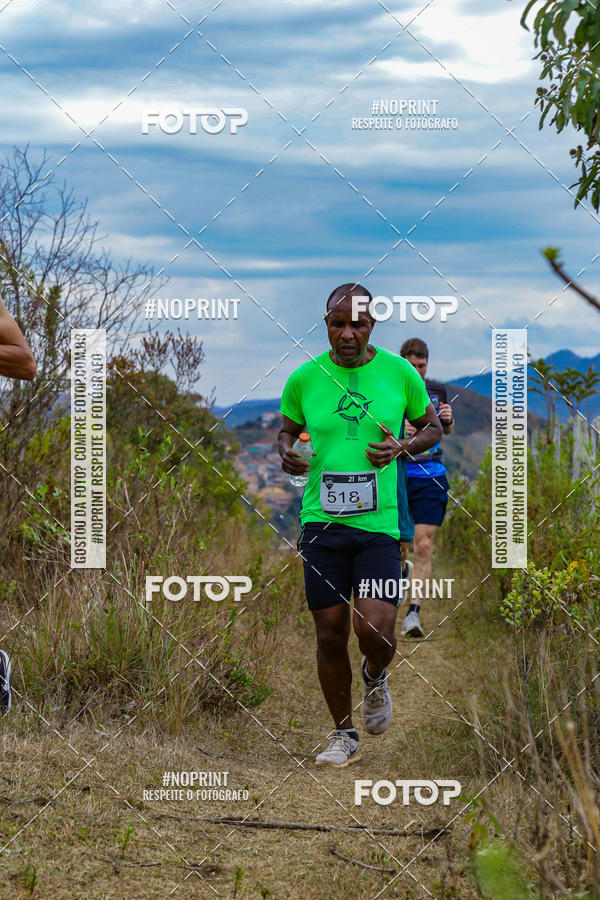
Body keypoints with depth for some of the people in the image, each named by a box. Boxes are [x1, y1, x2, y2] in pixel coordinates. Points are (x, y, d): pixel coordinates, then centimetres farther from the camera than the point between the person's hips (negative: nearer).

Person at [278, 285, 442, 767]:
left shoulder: (399, 372, -1)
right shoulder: (304, 379, 1)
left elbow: (432, 427, 13)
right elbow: (288, 429, 18)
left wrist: (402, 447, -7)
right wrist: (287, 453, -4)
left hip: (380, 524, -1)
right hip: (321, 523, 1)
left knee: (375, 629, -14)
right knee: (330, 633, 3)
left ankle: (376, 678, 23)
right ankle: (344, 735, 22)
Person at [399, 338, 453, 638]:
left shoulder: (438, 391, 8)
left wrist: (448, 419, 1)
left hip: (431, 480, 1)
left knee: (423, 547, -8)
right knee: (396, 547, 5)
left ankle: (413, 613, -8)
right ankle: (402, 571, 41)